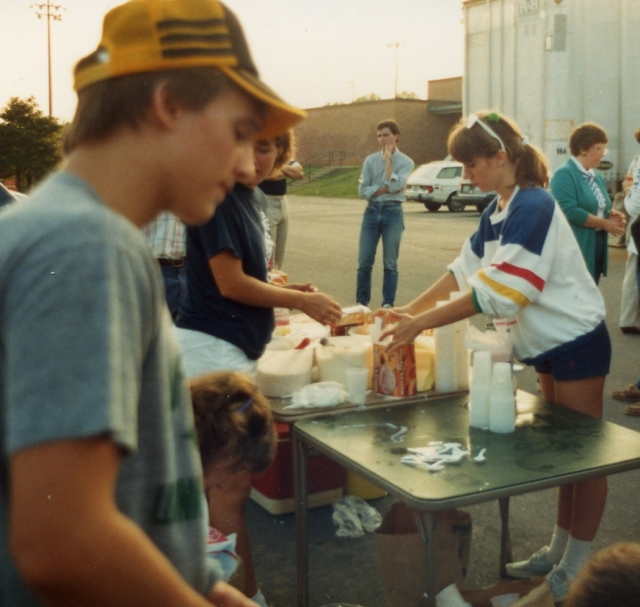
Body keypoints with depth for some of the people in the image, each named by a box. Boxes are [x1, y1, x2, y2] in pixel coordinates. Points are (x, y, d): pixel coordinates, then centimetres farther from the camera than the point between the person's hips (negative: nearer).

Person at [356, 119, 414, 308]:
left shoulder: (406, 162, 2)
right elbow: (363, 190, 0)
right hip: (372, 211, 2)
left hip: (393, 212, -2)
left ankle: (388, 304, 10)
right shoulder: (370, 160, 7)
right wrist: (386, 188, -11)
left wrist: (388, 160, -7)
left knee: (390, 263, 2)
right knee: (364, 262, 3)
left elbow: (395, 185, -15)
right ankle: (361, 303, 13)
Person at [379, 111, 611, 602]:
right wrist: (409, 311, 1)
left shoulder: (533, 207, -24)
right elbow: (465, 270, 8)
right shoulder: (499, 210, 5)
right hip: (550, 344, 9)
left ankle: (577, 568, 17)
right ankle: (560, 549, 30)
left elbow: (495, 293, -29)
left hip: (577, 343, -9)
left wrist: (422, 323, -24)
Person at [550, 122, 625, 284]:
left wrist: (611, 216, 0)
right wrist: (604, 224, -16)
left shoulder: (597, 178, 16)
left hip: (596, 246, 9)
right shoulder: (564, 175, -12)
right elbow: (569, 211, -22)